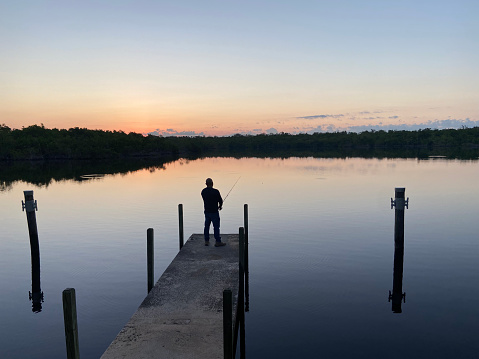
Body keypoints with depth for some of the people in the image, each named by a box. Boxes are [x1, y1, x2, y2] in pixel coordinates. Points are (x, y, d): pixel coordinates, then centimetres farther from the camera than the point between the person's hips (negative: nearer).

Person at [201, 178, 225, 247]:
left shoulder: (203, 191, 1)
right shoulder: (216, 191, -17)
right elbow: (220, 200, -8)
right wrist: (220, 206, 15)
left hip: (207, 212, 6)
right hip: (214, 212, -6)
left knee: (206, 226, 13)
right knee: (216, 226, 1)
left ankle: (206, 241, 19)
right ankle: (217, 242, 6)